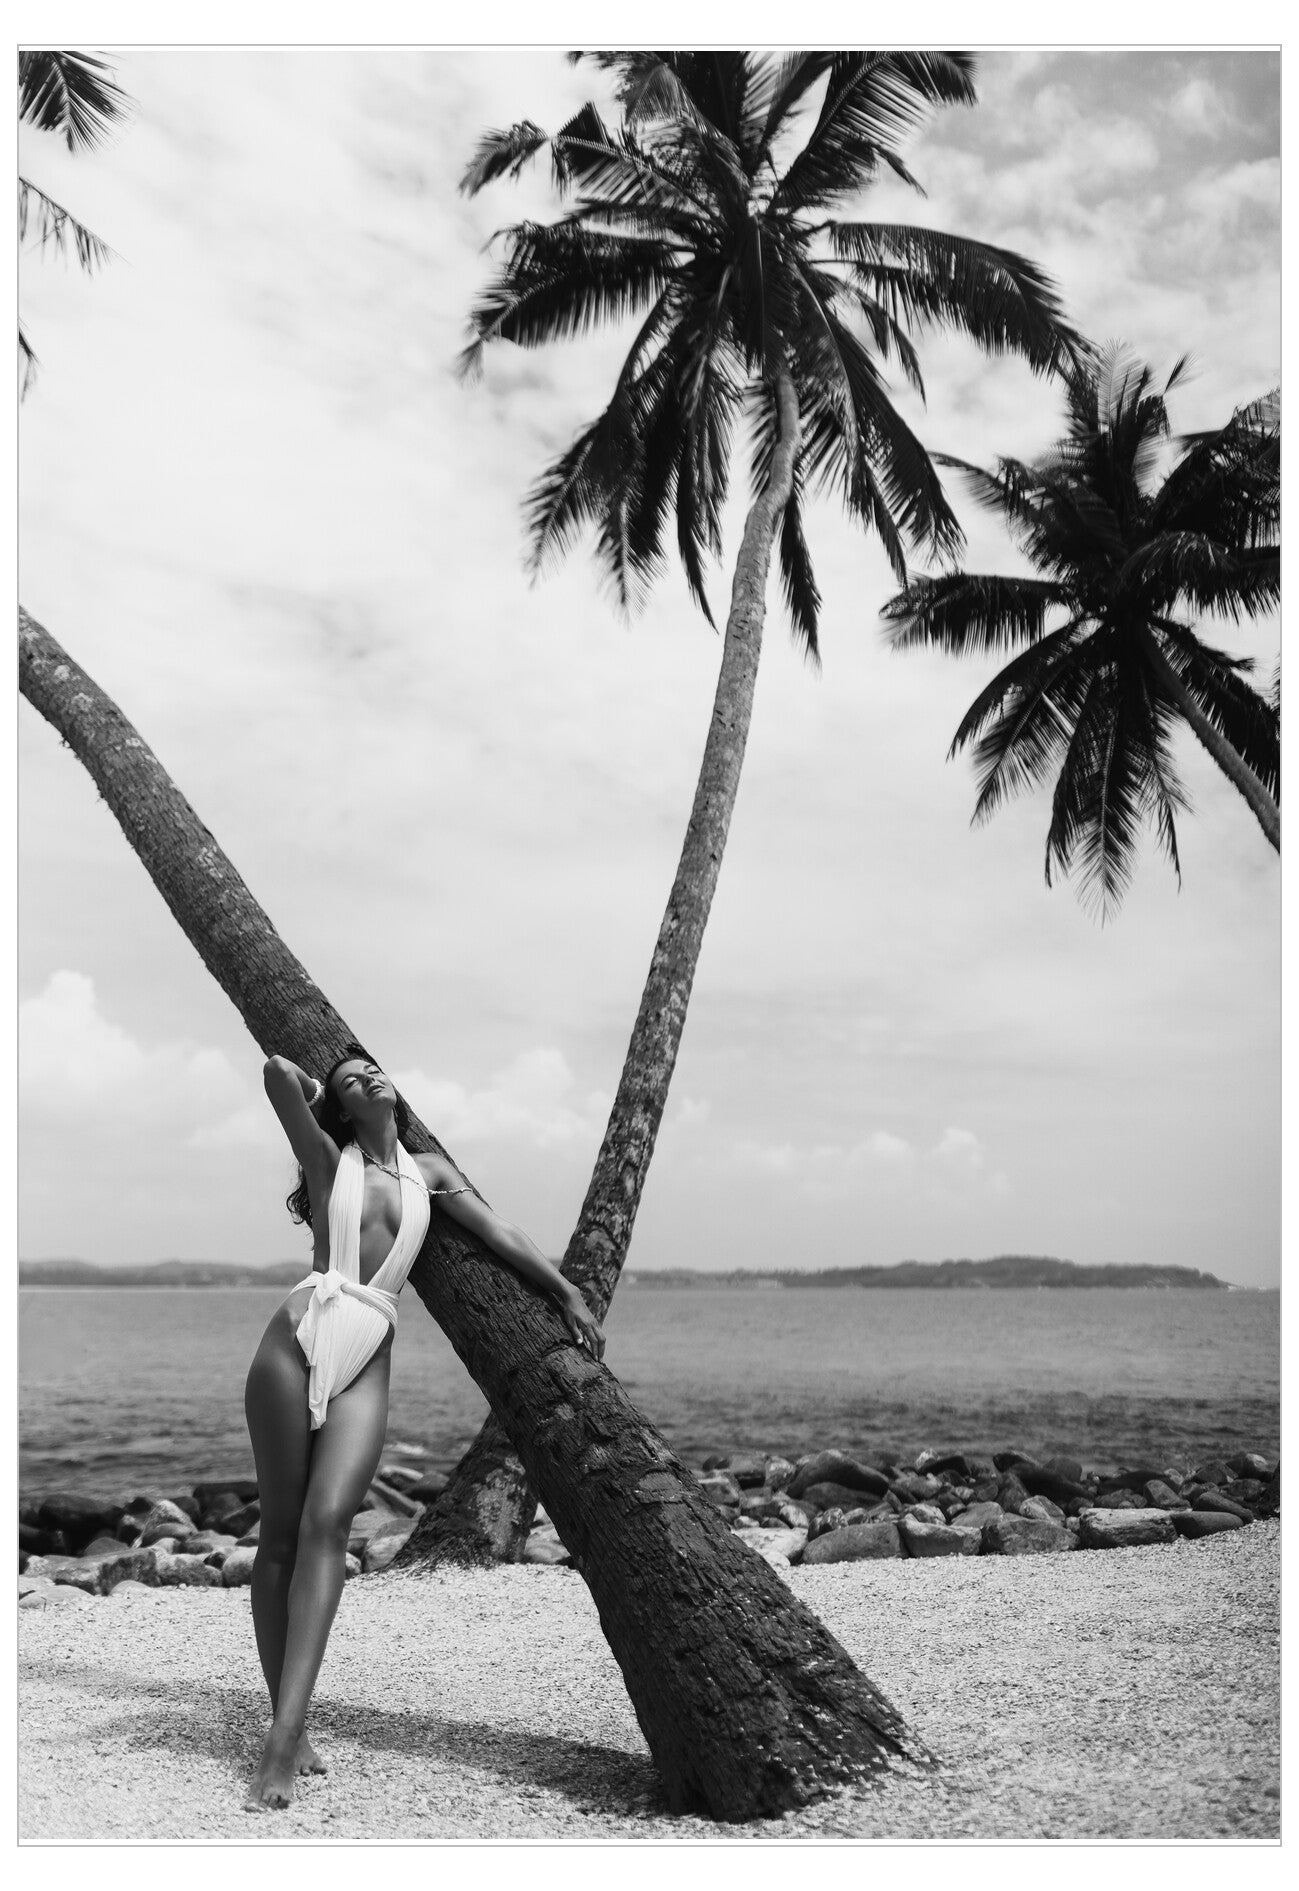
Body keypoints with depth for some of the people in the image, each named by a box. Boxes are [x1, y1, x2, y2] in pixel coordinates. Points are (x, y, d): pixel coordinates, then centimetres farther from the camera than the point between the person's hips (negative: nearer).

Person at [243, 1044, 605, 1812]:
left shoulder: (428, 1170, 18)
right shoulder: (329, 1162, 8)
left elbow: (498, 1232, 18)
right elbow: (279, 1071, -5)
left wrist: (569, 1295, 17)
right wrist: (319, 1086, 15)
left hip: (369, 1361, 2)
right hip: (301, 1337, -1)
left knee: (327, 1523, -13)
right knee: (281, 1532, 0)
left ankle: (285, 1739, -16)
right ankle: (288, 1720, 9)